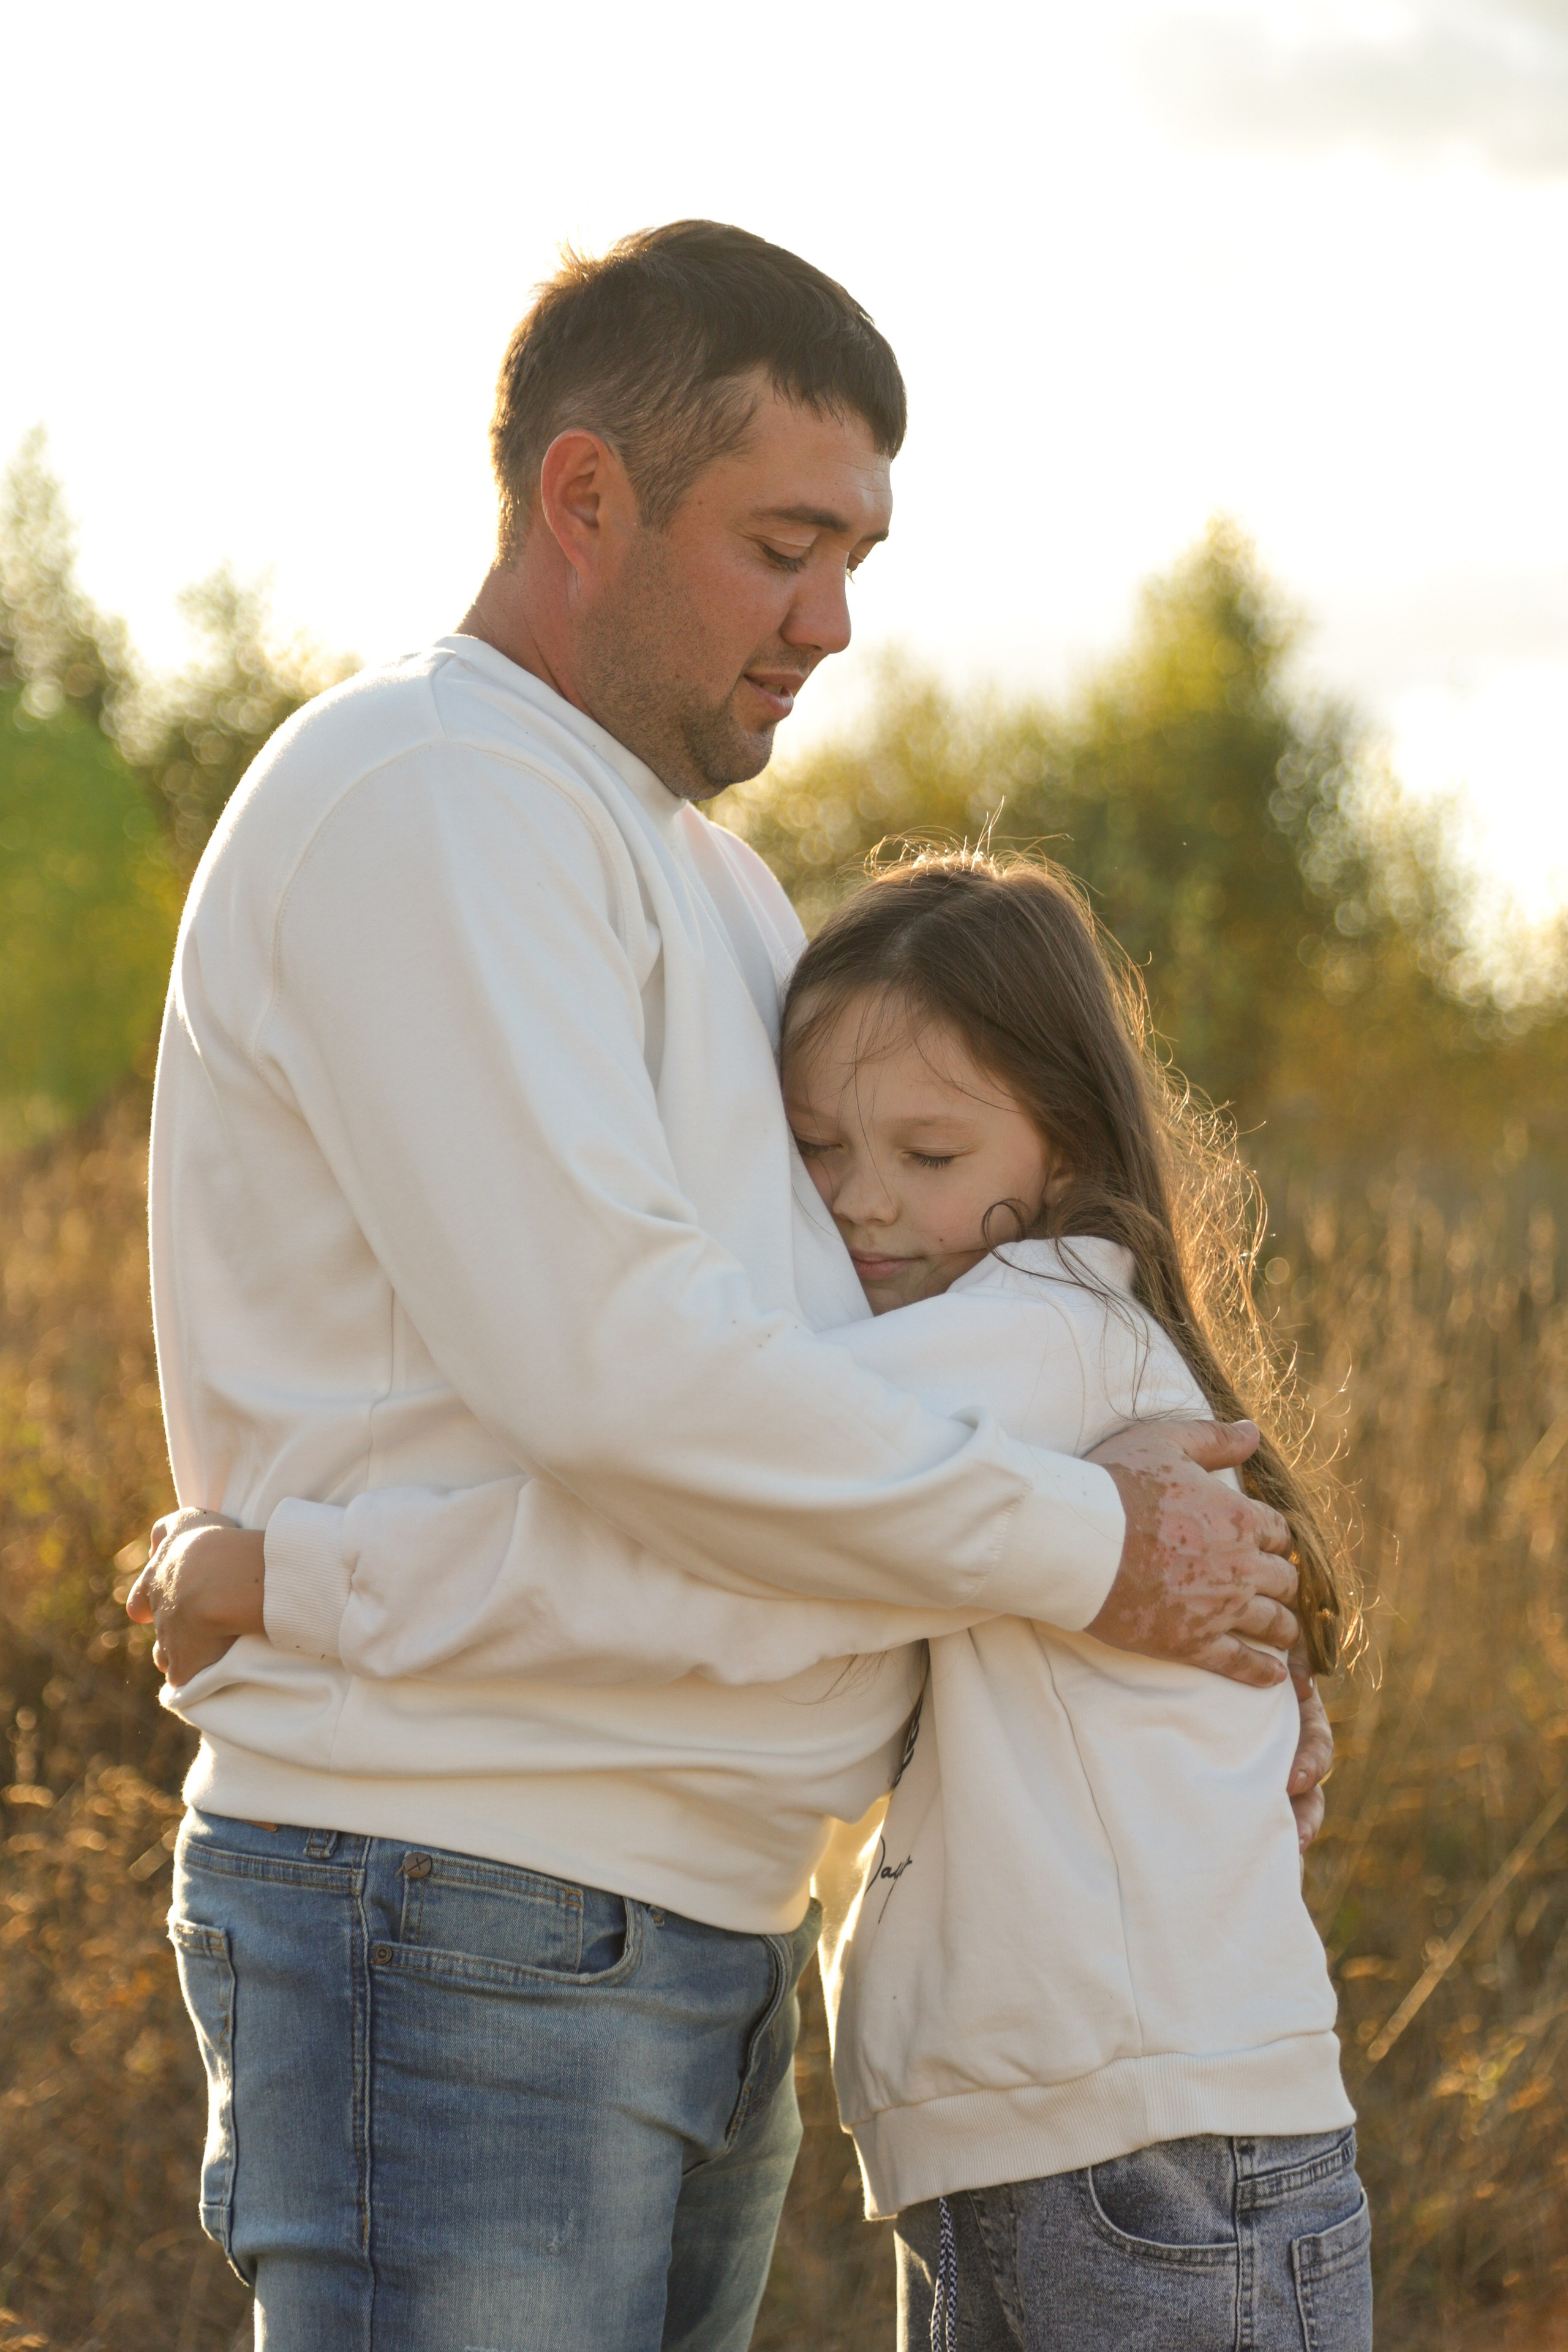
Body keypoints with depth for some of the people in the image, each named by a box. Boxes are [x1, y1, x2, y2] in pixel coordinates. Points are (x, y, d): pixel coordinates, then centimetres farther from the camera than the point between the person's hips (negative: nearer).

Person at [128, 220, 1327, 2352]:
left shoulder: (699, 884, 20)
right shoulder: (424, 803, -13)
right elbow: (601, 1367, -23)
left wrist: (1217, 1632, 13)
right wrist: (1089, 1555, -13)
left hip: (686, 1941, 10)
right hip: (456, 1933, -10)